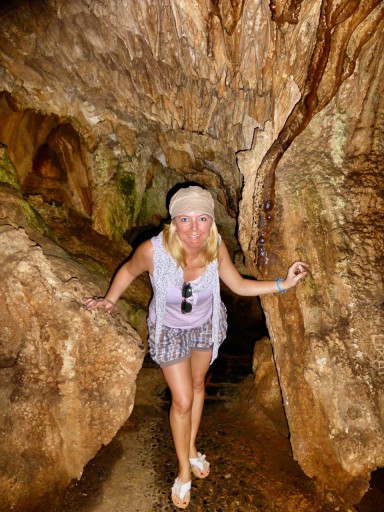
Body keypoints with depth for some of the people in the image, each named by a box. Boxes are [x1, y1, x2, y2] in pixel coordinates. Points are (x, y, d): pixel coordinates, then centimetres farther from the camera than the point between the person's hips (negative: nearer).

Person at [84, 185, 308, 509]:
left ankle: (191, 447, 53)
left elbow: (239, 285, -12)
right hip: (169, 330, -3)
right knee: (182, 400, 6)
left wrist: (283, 284, -20)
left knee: (197, 384, 24)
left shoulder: (216, 248, -27)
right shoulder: (153, 250, -34)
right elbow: (129, 271, -12)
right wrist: (109, 299, -25)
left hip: (206, 324, 3)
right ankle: (184, 470, 38)